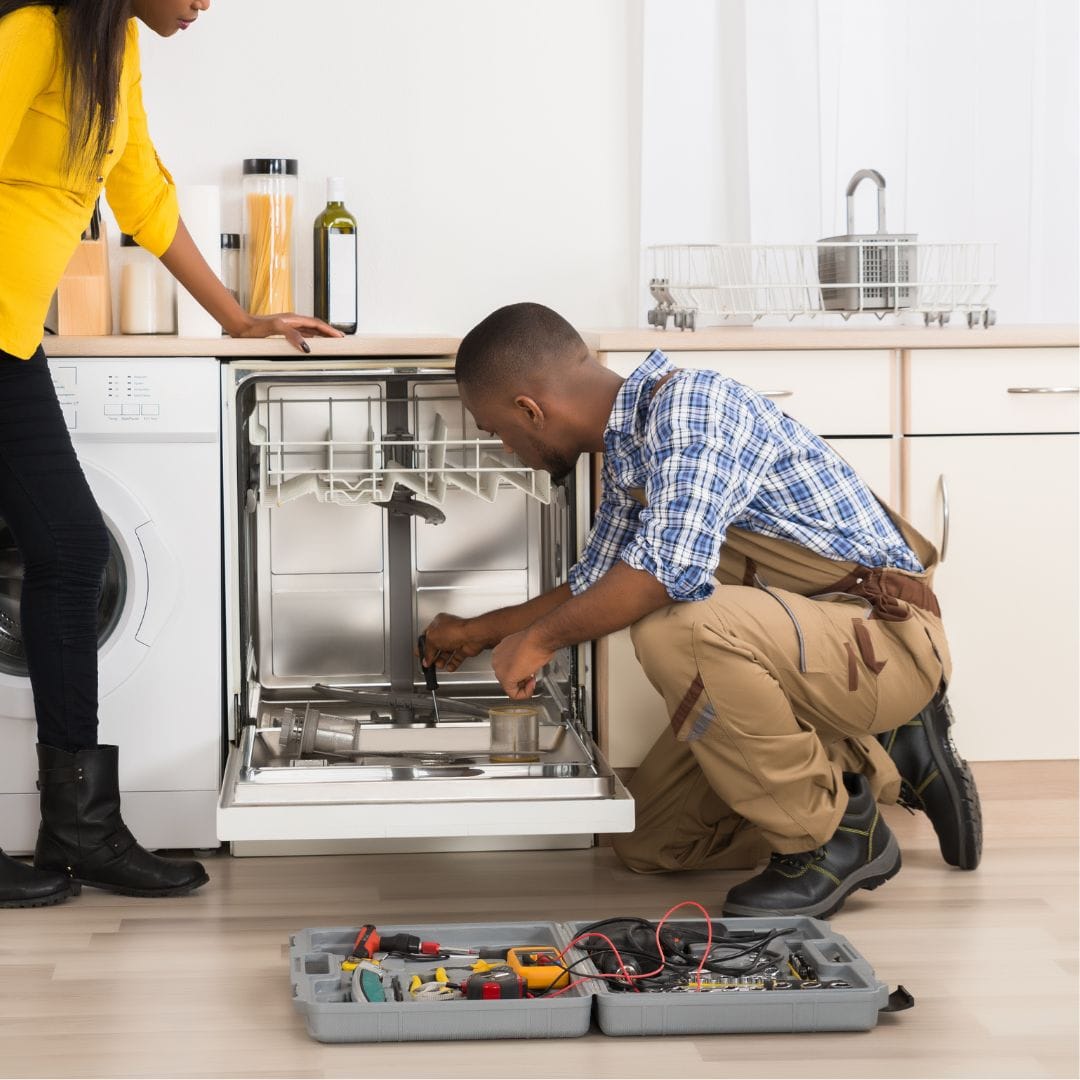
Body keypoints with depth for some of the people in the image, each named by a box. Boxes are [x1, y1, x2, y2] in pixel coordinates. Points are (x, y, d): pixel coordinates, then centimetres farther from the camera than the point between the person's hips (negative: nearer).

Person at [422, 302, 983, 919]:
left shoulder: (693, 405, -21)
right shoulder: (626, 453, 10)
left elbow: (670, 569, -36)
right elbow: (593, 589, 27)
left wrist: (539, 638, -21)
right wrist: (478, 633, 36)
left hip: (886, 635, -10)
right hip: (803, 645, 10)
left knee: (677, 626, -35)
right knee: (650, 843, 10)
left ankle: (835, 838, -14)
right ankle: (887, 765, 17)